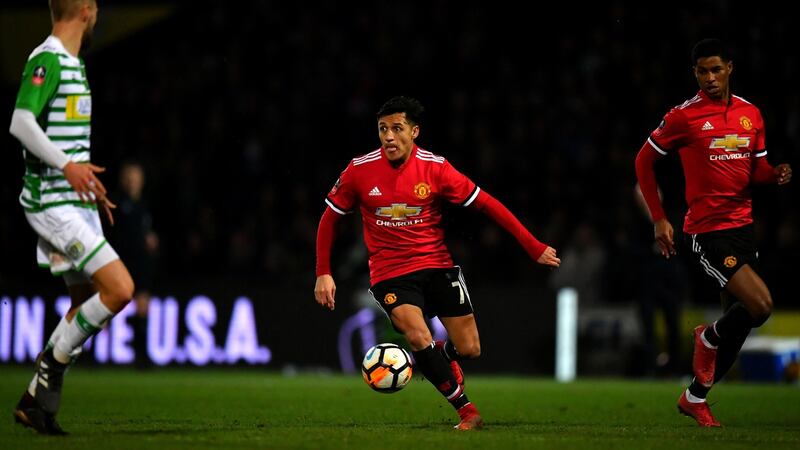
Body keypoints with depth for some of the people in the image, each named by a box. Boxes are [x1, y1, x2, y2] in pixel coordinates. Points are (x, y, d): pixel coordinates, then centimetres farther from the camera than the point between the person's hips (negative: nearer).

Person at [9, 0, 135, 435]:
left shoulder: (73, 64, 17)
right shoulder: (46, 60, -12)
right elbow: (21, 123, -25)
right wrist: (66, 166, -36)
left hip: (77, 203, 10)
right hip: (53, 203, -10)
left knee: (87, 303, 11)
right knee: (119, 288, -17)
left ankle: (39, 403, 15)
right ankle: (50, 364, -4)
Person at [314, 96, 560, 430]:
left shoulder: (434, 168, -9)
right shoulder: (360, 171, -8)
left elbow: (486, 203, -4)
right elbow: (329, 218, 5)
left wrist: (533, 246, -5)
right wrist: (323, 274, -1)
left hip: (437, 265, 1)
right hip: (390, 274, -1)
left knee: (469, 350, -2)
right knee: (418, 337, -26)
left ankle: (432, 357, 35)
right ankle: (467, 411, -11)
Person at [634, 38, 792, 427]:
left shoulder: (750, 114, 10)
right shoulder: (683, 117, -7)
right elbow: (644, 160, 2)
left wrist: (776, 175, -7)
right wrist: (659, 219, -2)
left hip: (742, 224, 7)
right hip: (707, 230, -7)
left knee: (738, 319, 9)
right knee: (760, 306, -19)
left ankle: (695, 397, 24)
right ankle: (709, 338, 12)